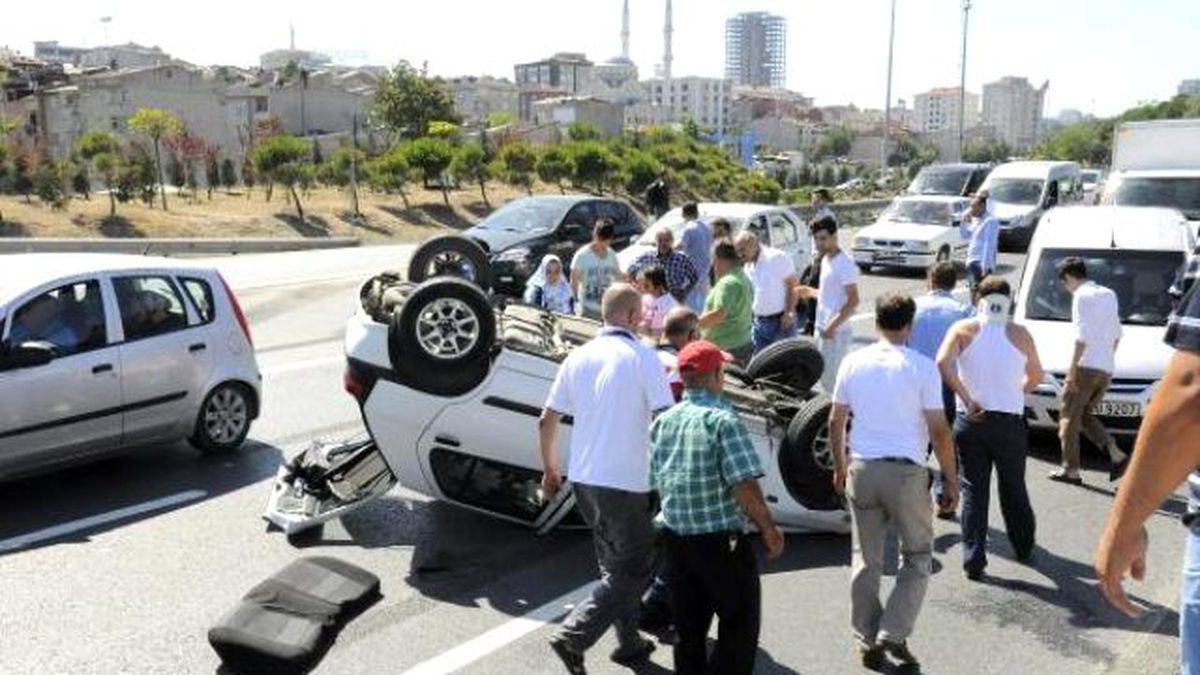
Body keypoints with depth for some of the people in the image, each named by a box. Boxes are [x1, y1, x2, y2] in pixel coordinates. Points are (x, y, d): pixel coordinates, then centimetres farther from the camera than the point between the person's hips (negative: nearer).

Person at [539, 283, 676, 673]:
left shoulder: (578, 358, 6)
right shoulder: (642, 357, -10)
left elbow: (547, 422, 8)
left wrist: (549, 472, 20)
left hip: (582, 479, 7)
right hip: (625, 482, -7)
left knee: (614, 564, 21)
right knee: (632, 572, 5)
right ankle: (573, 637, -6)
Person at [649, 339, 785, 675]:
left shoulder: (662, 422, 4)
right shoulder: (723, 420, -16)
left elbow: (653, 484, 9)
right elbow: (745, 487, -22)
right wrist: (769, 529, -10)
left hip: (675, 539, 6)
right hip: (722, 540, -6)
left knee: (688, 628, 18)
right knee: (740, 622, 10)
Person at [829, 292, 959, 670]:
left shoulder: (853, 363, 3)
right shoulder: (922, 368, -7)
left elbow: (835, 422, 7)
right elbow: (938, 430, -8)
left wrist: (839, 467, 20)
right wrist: (951, 478, 3)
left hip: (862, 469, 3)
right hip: (906, 472, -3)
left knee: (866, 560, 14)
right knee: (918, 557, 14)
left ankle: (867, 642, 20)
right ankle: (893, 634, 5)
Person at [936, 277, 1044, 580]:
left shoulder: (963, 330, -2)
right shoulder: (1019, 334, 1)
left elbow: (943, 362, -19)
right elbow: (1036, 376, 11)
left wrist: (968, 399, -15)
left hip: (970, 422, 0)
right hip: (1010, 422, 1)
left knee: (973, 491, 6)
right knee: (1014, 488, 19)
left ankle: (974, 561, 3)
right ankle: (1024, 548, 34)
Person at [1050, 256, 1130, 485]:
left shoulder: (1082, 296, -8)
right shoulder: (1108, 295, 17)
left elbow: (1082, 336, -17)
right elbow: (1117, 334, 19)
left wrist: (1072, 368, -16)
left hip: (1086, 366, -8)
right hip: (1106, 368, 8)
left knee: (1069, 417, 1)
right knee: (1085, 415, 17)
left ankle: (1071, 470, 2)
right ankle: (1118, 456, 3)